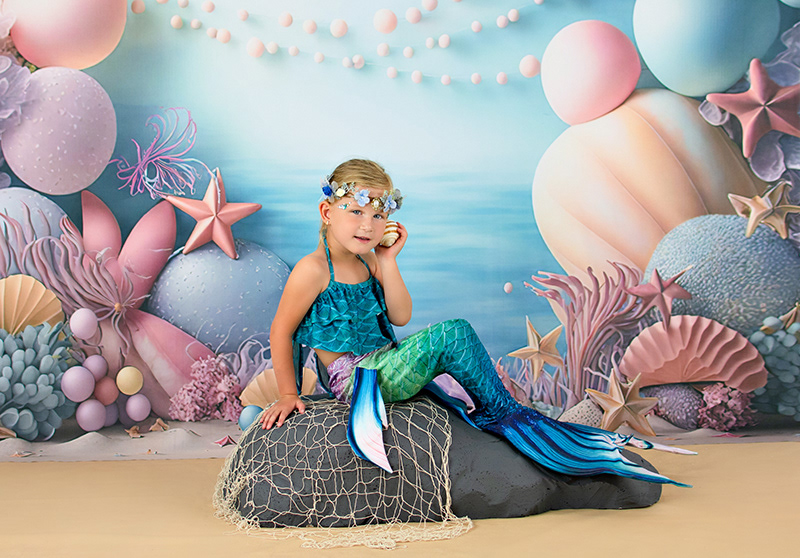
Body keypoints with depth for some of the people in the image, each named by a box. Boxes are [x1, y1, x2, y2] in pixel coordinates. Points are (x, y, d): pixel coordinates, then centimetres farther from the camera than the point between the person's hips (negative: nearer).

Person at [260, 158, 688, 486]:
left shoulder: (367, 263, 11)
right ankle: (502, 413, -5)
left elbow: (400, 317, 3)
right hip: (351, 378, -8)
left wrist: (387, 262, -3)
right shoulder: (313, 270, -13)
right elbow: (281, 332, -8)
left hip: (384, 363, 8)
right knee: (451, 335, -21)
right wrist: (288, 395, -5)